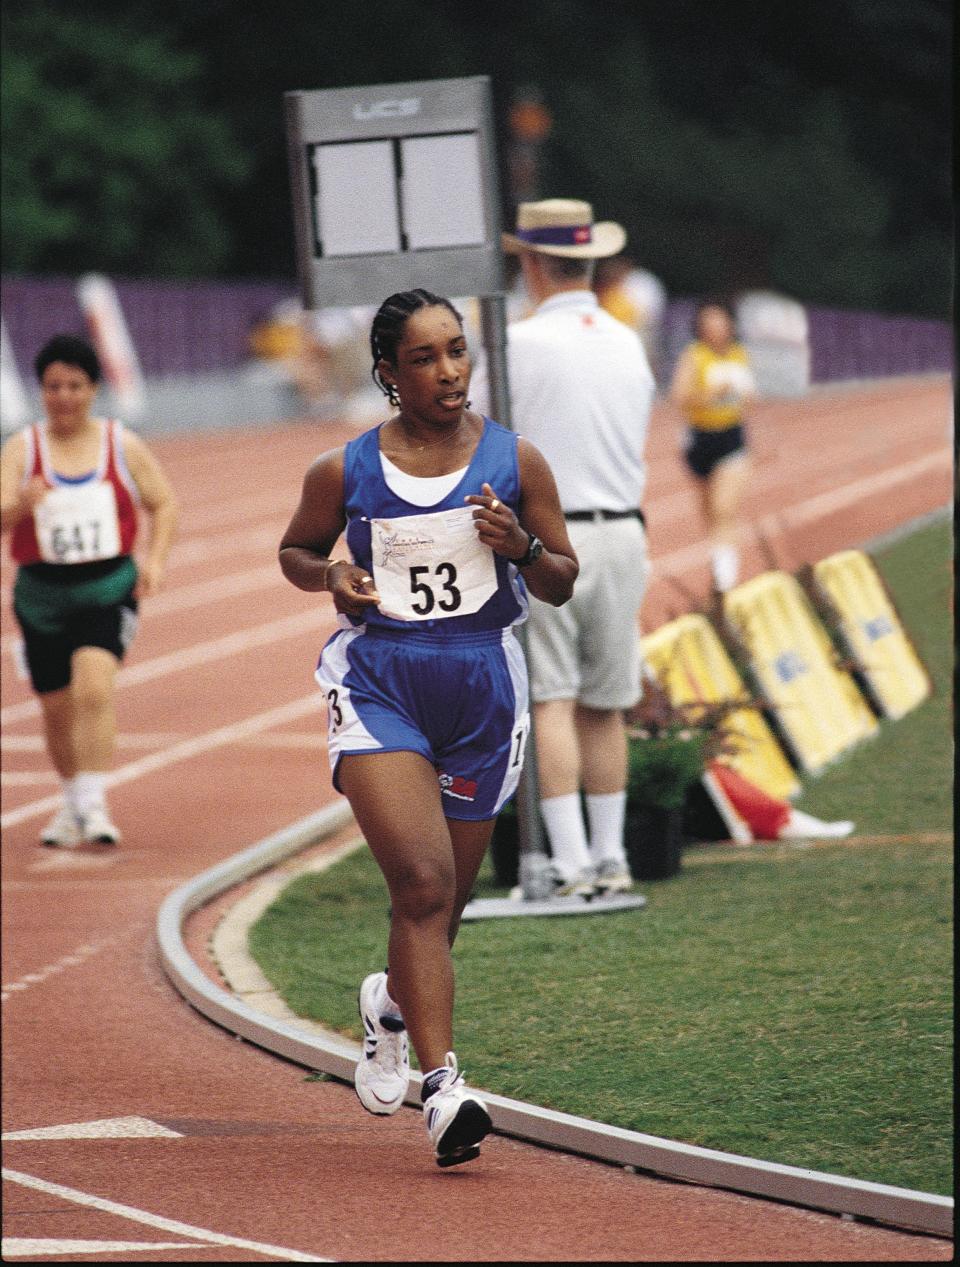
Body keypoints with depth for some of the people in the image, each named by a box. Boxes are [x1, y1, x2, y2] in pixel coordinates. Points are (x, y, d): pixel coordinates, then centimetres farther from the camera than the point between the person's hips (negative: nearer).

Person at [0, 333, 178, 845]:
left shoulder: (123, 446, 0)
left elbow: (163, 504, 10)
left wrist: (155, 560, -6)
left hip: (110, 588, -2)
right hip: (43, 595, 2)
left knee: (94, 688, -23)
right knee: (57, 708, 12)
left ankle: (93, 804, -24)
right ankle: (72, 803, 34)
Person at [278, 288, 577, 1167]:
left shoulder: (515, 462, 2)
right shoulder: (344, 472, 1)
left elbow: (562, 585, 8)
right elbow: (295, 549, 18)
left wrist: (522, 548, -14)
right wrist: (330, 575, -4)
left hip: (483, 683, 2)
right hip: (378, 680, -2)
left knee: (444, 897, 13)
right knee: (422, 880, -19)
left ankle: (394, 1005, 47)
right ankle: (443, 1088, -23)